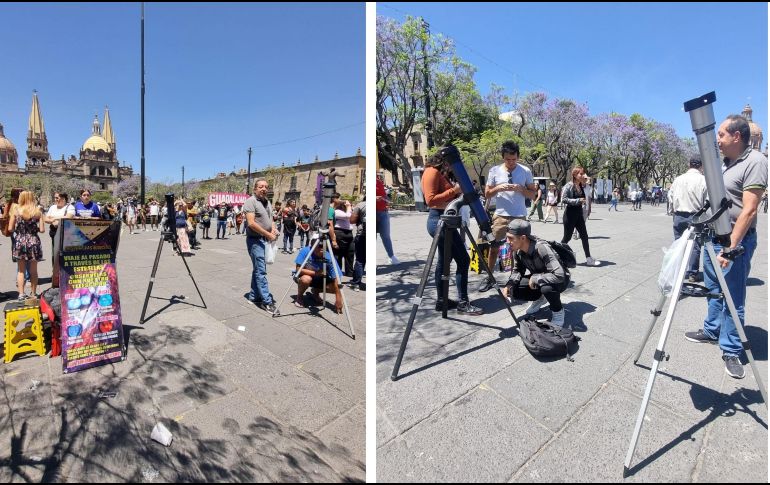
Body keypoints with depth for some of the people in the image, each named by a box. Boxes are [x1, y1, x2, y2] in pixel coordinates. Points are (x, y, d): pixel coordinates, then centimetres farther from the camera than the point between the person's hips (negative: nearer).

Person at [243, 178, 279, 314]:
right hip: (255, 240, -8)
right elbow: (251, 223, -20)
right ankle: (267, 302, -9)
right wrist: (268, 234, -20)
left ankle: (253, 296, 25)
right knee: (261, 270, -9)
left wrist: (274, 229, 0)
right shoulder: (251, 201, -10)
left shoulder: (267, 202, 15)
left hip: (266, 240, 8)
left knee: (258, 269, 14)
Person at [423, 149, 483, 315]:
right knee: (463, 260, -7)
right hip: (439, 220, -11)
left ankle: (441, 300, 20)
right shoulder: (432, 172, -12)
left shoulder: (439, 173, 17)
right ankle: (463, 303, 0)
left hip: (442, 220, 11)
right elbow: (430, 200, -20)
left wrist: (456, 191, 5)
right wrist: (453, 191, -19)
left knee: (444, 260, 13)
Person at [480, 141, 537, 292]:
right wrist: (498, 188, -15)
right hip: (500, 215, 1)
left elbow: (533, 194, 5)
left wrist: (521, 189, -14)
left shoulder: (526, 171, 1)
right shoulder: (494, 171, 1)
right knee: (494, 247, 4)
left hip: (519, 216, 0)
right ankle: (489, 277, 16)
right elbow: (487, 194, 5)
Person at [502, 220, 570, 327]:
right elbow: (517, 270, -3)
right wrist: (509, 285, -21)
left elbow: (559, 275, -42)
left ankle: (558, 311, -7)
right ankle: (540, 299, 14)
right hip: (536, 280, 6)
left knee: (547, 287, -39)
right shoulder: (518, 251, -16)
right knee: (513, 290, -15)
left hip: (560, 280, -6)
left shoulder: (542, 248, -36)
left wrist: (535, 278, -32)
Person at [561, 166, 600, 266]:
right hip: (570, 215, -7)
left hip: (579, 214, 7)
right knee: (567, 237, 1)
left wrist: (583, 202, 6)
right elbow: (564, 199, -21)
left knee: (584, 236, 5)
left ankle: (588, 259, 8)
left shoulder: (581, 187, 10)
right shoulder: (569, 186, -12)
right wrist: (577, 201, -24)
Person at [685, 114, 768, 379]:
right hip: (713, 237, 8)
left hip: (736, 241, -8)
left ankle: (731, 351, 11)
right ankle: (712, 330, 34)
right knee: (713, 290, 19)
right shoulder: (726, 163, 11)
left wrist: (731, 247, -25)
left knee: (733, 298, 1)